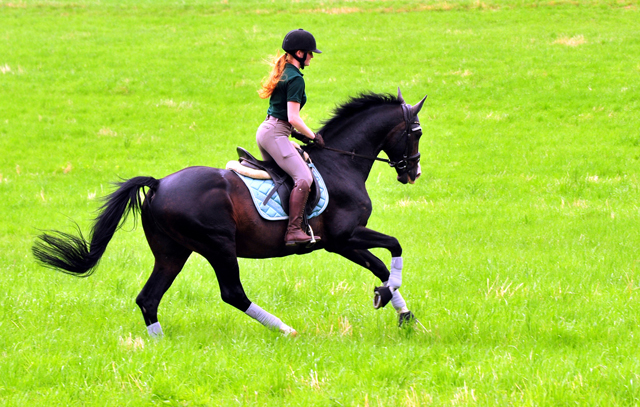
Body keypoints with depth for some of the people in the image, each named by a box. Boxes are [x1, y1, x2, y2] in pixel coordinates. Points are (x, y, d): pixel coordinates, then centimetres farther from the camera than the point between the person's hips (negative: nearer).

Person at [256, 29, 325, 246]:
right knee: (304, 177, -20)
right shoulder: (295, 79, -13)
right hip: (275, 134, -11)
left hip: (265, 129, 11)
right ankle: (293, 230, -28)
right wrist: (313, 136, -5)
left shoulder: (282, 72, 16)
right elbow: (293, 118, -17)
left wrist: (298, 133, 20)